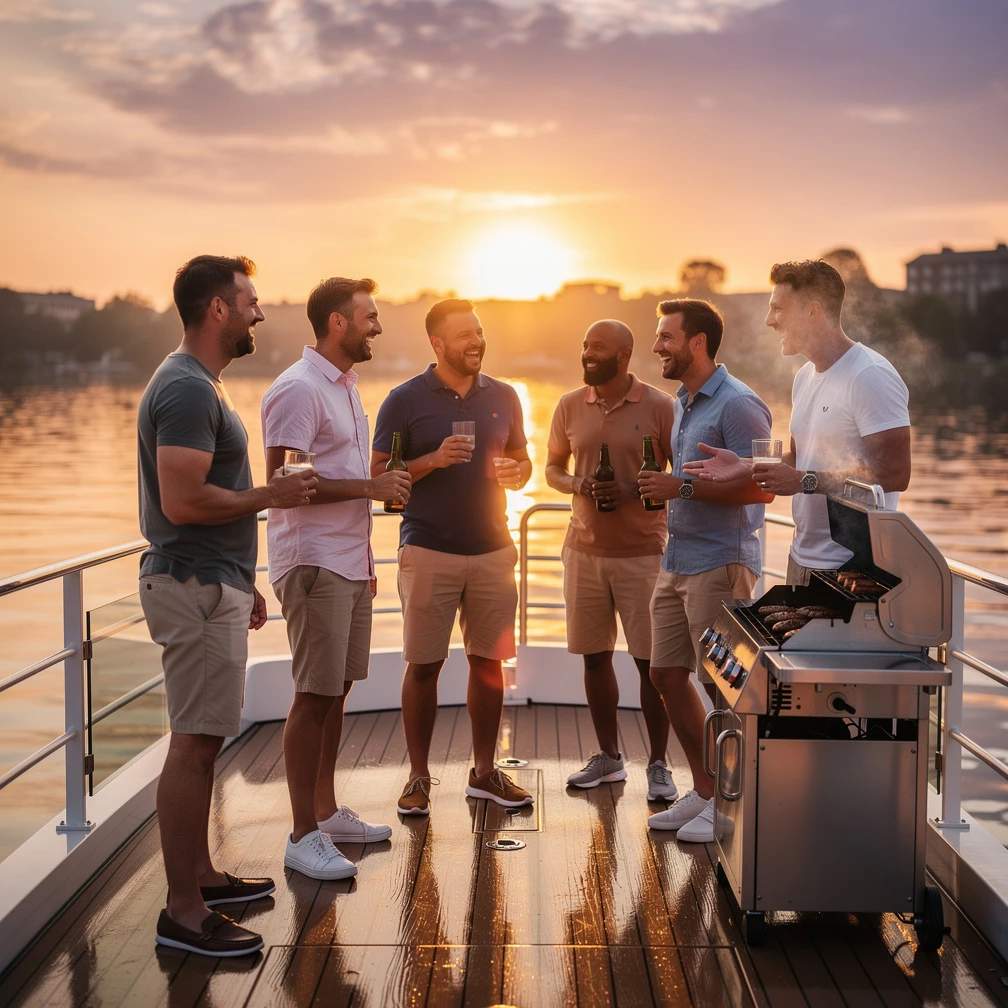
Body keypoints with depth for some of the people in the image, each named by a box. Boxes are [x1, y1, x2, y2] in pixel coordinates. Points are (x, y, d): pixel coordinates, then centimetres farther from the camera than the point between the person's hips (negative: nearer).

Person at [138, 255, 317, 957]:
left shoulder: (197, 385, 17)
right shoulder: (187, 390, -17)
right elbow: (184, 502, -25)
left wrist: (241, 582, 24)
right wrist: (273, 494, -13)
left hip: (210, 584, 10)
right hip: (196, 591, -10)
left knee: (204, 740, 16)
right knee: (195, 744, -7)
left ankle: (200, 874, 26)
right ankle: (183, 912, -2)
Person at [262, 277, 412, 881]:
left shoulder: (345, 386, 18)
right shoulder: (298, 389, -13)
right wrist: (368, 486, -20)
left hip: (349, 563, 9)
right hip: (313, 564, -9)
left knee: (337, 691, 13)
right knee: (314, 697, -6)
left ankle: (327, 813, 24)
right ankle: (304, 837, 0)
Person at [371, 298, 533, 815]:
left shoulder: (502, 397, 11)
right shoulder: (405, 400, -2)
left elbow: (521, 459, 19)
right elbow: (377, 475, -3)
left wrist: (516, 472, -4)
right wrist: (433, 460, -17)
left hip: (493, 549, 4)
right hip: (429, 552, -4)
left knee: (488, 661, 7)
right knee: (423, 664, -1)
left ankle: (484, 771, 19)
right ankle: (418, 777, 11)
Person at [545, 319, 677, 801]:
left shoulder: (659, 407, -5)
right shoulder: (570, 406, 6)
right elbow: (552, 467, 16)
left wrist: (632, 492, -18)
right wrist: (577, 485, -7)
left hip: (642, 550, -4)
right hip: (584, 549, 4)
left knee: (650, 661, -2)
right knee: (594, 655, 10)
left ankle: (658, 766, 10)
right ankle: (608, 757, 24)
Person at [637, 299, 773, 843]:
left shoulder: (737, 405, -13)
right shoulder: (682, 403, 17)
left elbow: (760, 486, -21)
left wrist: (684, 488, -21)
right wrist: (661, 488, 11)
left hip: (720, 564, -10)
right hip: (676, 562, 10)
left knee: (721, 685, -3)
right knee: (667, 675, 11)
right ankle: (705, 791, 24)